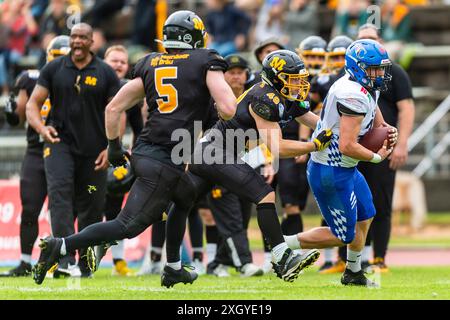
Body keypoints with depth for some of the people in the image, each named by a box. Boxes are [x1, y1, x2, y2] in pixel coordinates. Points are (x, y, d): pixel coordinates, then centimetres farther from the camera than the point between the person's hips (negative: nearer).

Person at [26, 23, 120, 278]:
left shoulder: (105, 73, 3)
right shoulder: (53, 69, 4)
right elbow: (33, 104, 5)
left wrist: (111, 147, -8)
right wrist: (42, 127, -16)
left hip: (93, 150, 1)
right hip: (60, 142, -1)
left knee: (91, 207, 5)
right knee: (60, 192, -22)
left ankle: (84, 265, 19)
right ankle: (66, 258, -28)